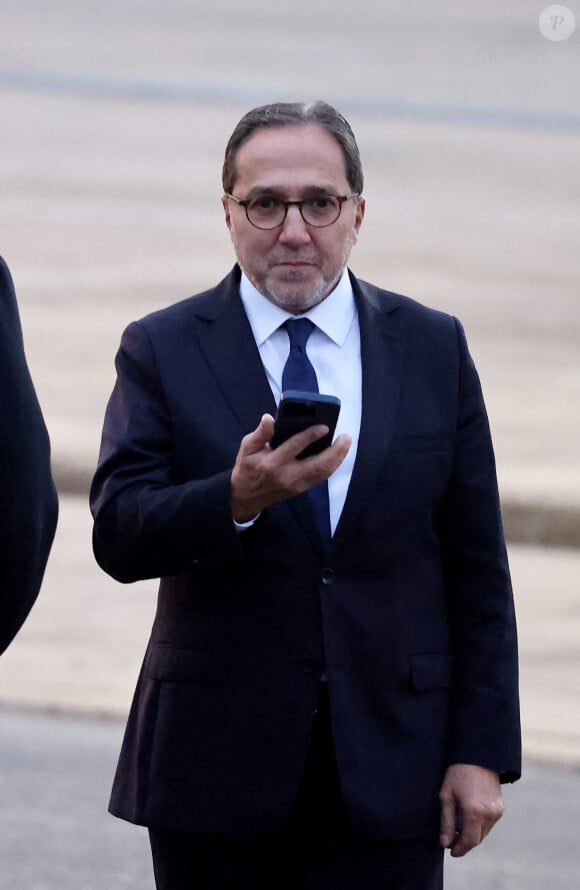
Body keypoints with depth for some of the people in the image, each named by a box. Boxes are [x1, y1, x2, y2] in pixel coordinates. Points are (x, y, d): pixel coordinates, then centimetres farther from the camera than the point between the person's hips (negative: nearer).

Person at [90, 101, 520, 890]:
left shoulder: (433, 349, 7)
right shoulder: (162, 350, 2)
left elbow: (477, 567, 7)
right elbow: (118, 536, -10)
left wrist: (481, 752, 1)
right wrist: (238, 500, -29)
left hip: (388, 769, 1)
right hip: (217, 773, 0)